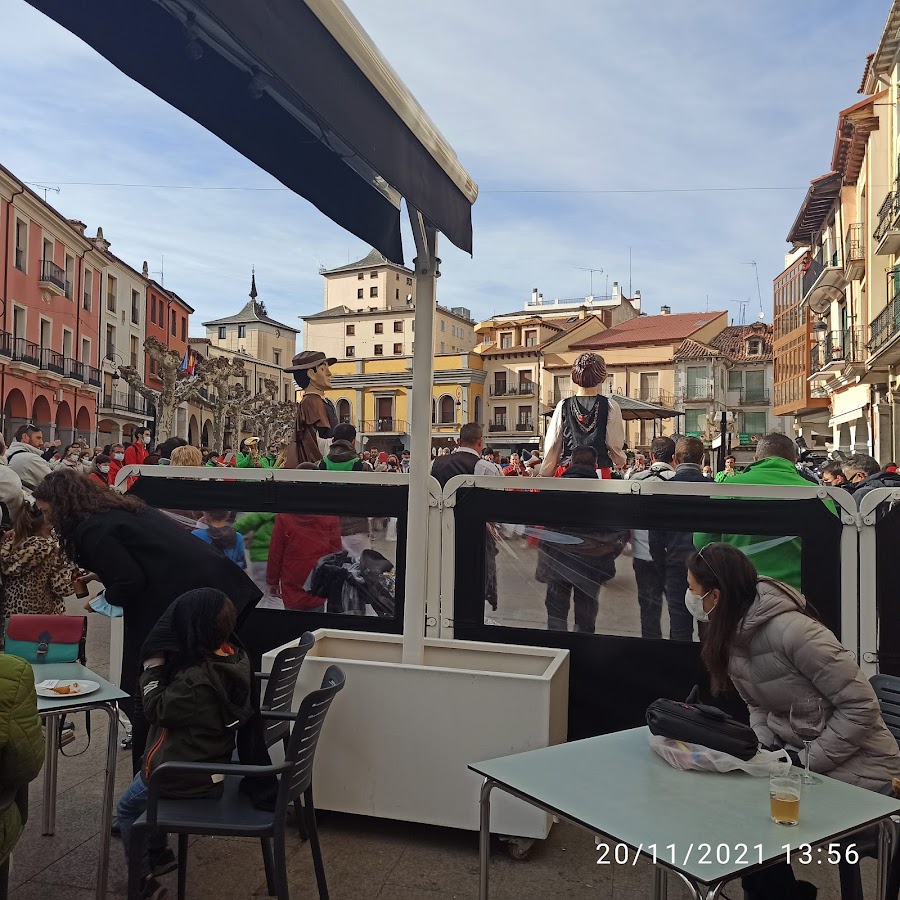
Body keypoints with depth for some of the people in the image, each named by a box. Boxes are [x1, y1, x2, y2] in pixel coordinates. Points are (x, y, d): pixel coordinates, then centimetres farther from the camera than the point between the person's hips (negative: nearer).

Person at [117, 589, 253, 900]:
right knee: (145, 776, 33)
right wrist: (164, 664, -5)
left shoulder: (197, 680, -34)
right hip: (215, 765, 8)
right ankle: (157, 851, 46)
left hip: (185, 775, -8)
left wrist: (153, 666, -13)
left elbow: (157, 710, -18)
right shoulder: (236, 659, -7)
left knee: (127, 808, 18)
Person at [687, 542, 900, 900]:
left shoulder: (788, 629, -30)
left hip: (853, 767, -7)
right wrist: (764, 747, -9)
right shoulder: (729, 635, -3)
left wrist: (808, 761, -22)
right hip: (793, 755, 7)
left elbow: (861, 706, -24)